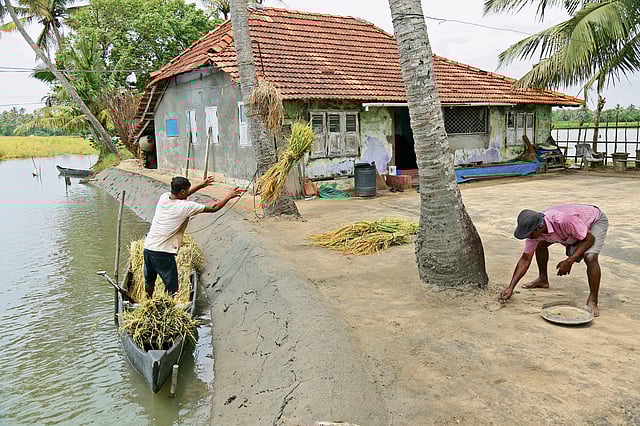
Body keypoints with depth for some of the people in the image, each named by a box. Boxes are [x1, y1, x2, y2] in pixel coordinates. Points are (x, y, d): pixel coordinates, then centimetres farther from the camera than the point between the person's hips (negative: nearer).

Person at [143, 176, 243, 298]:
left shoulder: (164, 197, 3)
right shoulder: (186, 207, -15)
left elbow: (180, 196, 26)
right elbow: (213, 207, -10)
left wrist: (201, 185, 28)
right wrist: (229, 196, 4)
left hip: (147, 247, 8)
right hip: (163, 253, -7)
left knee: (149, 281, 26)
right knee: (172, 287, 6)